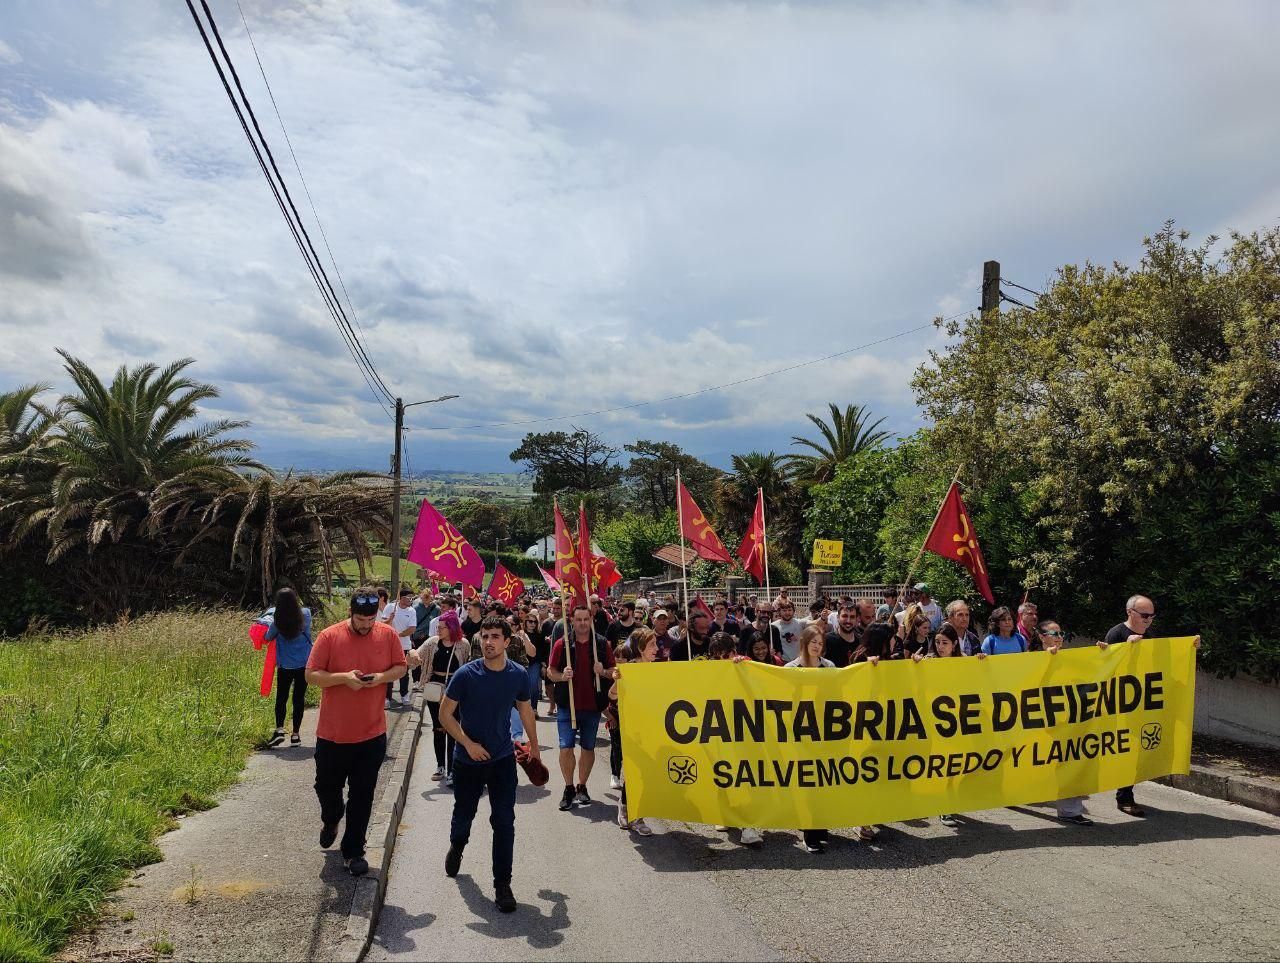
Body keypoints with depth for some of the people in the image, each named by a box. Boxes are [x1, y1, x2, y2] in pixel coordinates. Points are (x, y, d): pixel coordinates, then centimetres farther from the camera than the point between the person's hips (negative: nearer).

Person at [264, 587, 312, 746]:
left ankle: (279, 729, 1)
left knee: (281, 698, 14)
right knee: (299, 698, 8)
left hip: (285, 666, -1)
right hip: (304, 665, 1)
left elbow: (268, 637, 2)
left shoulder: (278, 623, -16)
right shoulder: (306, 614, -11)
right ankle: (296, 734, 11)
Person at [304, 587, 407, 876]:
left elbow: (401, 667, 6)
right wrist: (343, 677, -24)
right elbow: (311, 676, -9)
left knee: (362, 795, 7)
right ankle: (331, 819, 50)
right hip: (332, 733, 0)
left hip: (372, 733, 1)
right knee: (327, 786, 17)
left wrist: (382, 676, -14)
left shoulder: (388, 635, -4)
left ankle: (353, 850, 23)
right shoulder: (329, 636, -10)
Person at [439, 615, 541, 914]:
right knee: (464, 815, 17)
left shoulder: (518, 675, -8)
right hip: (468, 759, -1)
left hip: (503, 759, 1)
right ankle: (456, 847, 51)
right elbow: (445, 714, -9)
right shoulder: (466, 674, -17)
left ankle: (502, 884, 9)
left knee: (504, 822, -4)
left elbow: (525, 710, 9)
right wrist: (468, 744, -17)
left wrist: (534, 745, 18)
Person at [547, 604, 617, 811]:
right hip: (567, 705, -1)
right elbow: (550, 671, 3)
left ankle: (582, 787, 26)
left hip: (592, 705, 2)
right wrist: (562, 676, -17)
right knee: (566, 747, -6)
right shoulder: (561, 644, -1)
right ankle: (569, 788, 11)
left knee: (588, 747, 11)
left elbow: (613, 672, 9)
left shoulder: (601, 644, 2)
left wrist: (603, 672, -13)